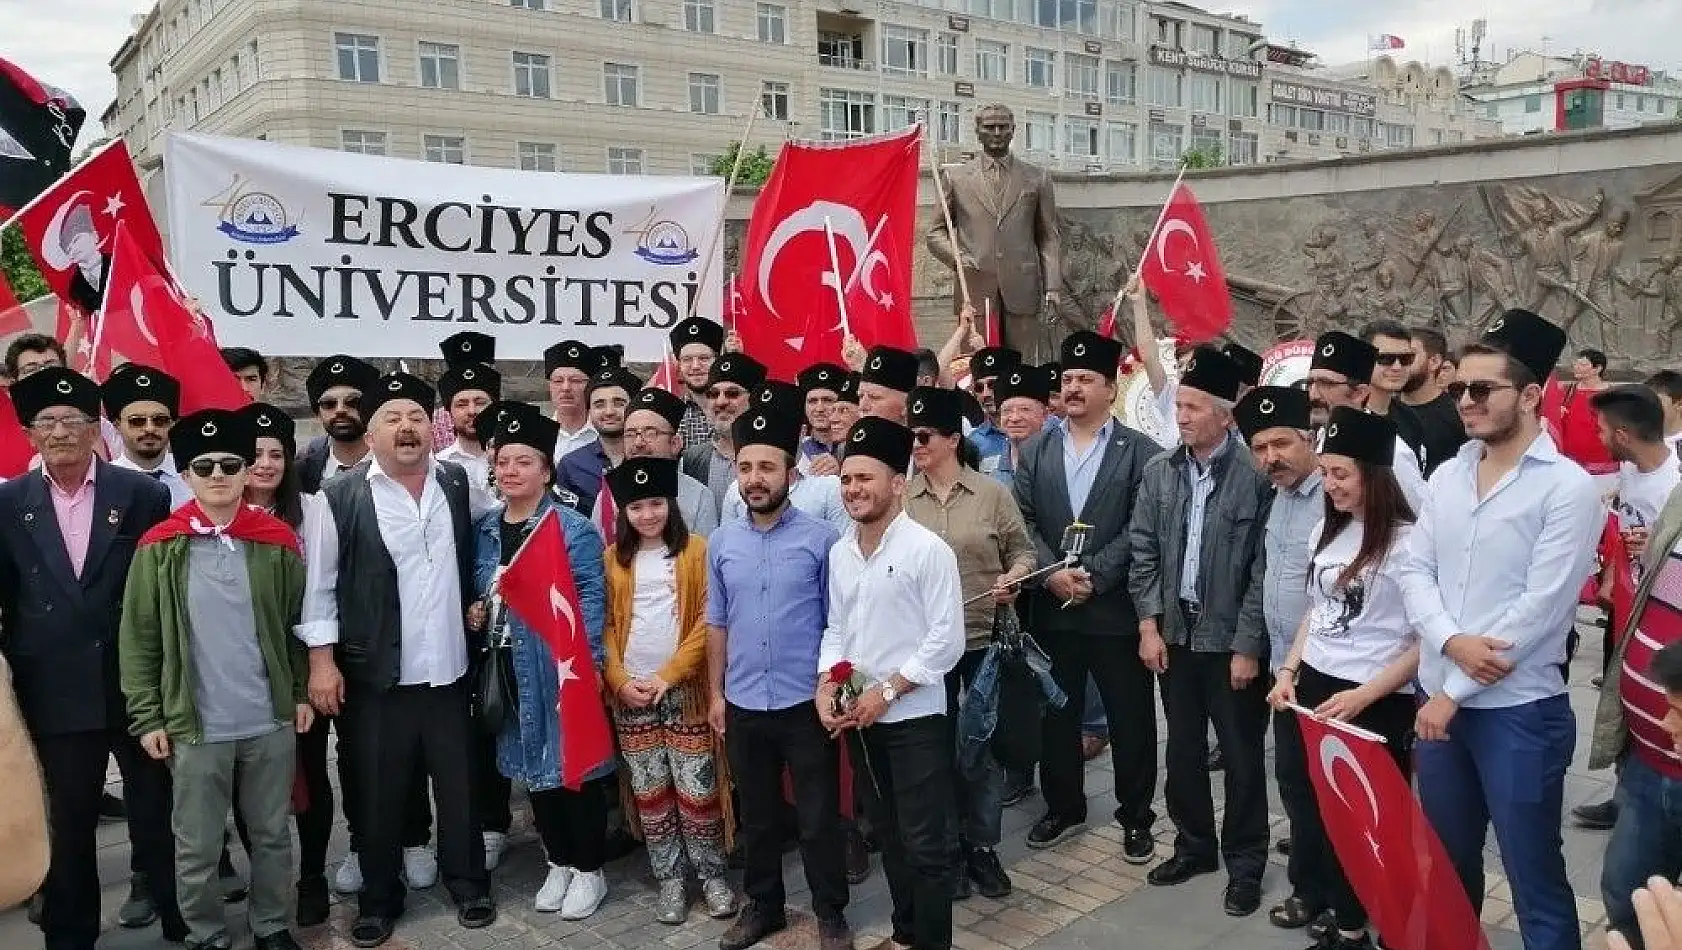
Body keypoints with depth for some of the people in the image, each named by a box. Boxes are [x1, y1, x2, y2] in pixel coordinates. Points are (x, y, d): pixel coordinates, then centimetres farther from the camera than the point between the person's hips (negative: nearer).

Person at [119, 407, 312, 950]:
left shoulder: (278, 540, 0)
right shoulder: (159, 548, -3)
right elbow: (137, 639, 0)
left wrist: (302, 692, 4)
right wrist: (146, 717, -3)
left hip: (272, 721, 1)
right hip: (195, 726, -1)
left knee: (272, 835, 14)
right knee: (197, 848, 11)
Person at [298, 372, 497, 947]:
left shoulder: (457, 484, 4)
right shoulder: (341, 497, -7)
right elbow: (318, 584, -6)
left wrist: (476, 607, 9)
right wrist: (322, 659, -8)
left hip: (449, 670, 3)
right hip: (376, 676, -2)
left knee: (458, 785, 12)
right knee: (378, 792, 9)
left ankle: (469, 886, 29)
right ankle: (379, 899, 27)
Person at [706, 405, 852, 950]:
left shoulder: (821, 538, -8)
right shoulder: (721, 542, 3)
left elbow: (837, 621, -3)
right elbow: (717, 623, 10)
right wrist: (715, 693, 9)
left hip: (805, 704, -3)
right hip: (743, 706, 4)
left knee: (818, 819, 8)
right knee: (756, 817, 18)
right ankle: (762, 906, 36)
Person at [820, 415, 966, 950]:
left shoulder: (927, 549, -13)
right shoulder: (840, 552, 6)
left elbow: (946, 639, -15)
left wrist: (887, 691, -16)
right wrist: (826, 685, -1)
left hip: (914, 717, -6)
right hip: (858, 718, 6)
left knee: (925, 843, 1)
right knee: (888, 835, 18)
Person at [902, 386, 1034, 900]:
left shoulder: (992, 492, -2)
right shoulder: (900, 497, -1)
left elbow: (1022, 551, 4)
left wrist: (1013, 579, -15)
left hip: (985, 637, 0)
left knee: (984, 743, 9)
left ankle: (983, 846, 25)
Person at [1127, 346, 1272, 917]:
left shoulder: (1257, 475, -13)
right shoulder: (1158, 472, 3)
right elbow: (1144, 553, 6)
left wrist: (1247, 645, -13)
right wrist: (1149, 623, -1)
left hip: (1232, 639, -5)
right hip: (1175, 632, 5)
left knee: (1241, 755, 7)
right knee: (1183, 748, 16)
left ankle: (1245, 864, 23)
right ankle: (1194, 846, 33)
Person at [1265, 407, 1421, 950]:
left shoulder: (1407, 539, -14)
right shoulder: (1327, 530, 8)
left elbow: (1426, 637, -13)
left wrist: (1363, 697, -16)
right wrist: (1288, 671, 7)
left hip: (1376, 704, -7)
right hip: (1310, 688, 7)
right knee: (1310, 811, 11)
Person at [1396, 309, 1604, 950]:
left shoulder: (1568, 488, -12)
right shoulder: (1447, 476, 7)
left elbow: (1540, 607, -17)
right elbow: (1414, 568, 5)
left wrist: (1454, 692, -13)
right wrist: (1451, 642, -15)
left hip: (1519, 710, -6)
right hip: (1437, 695, 6)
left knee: (1533, 874, 4)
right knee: (1447, 860, 20)